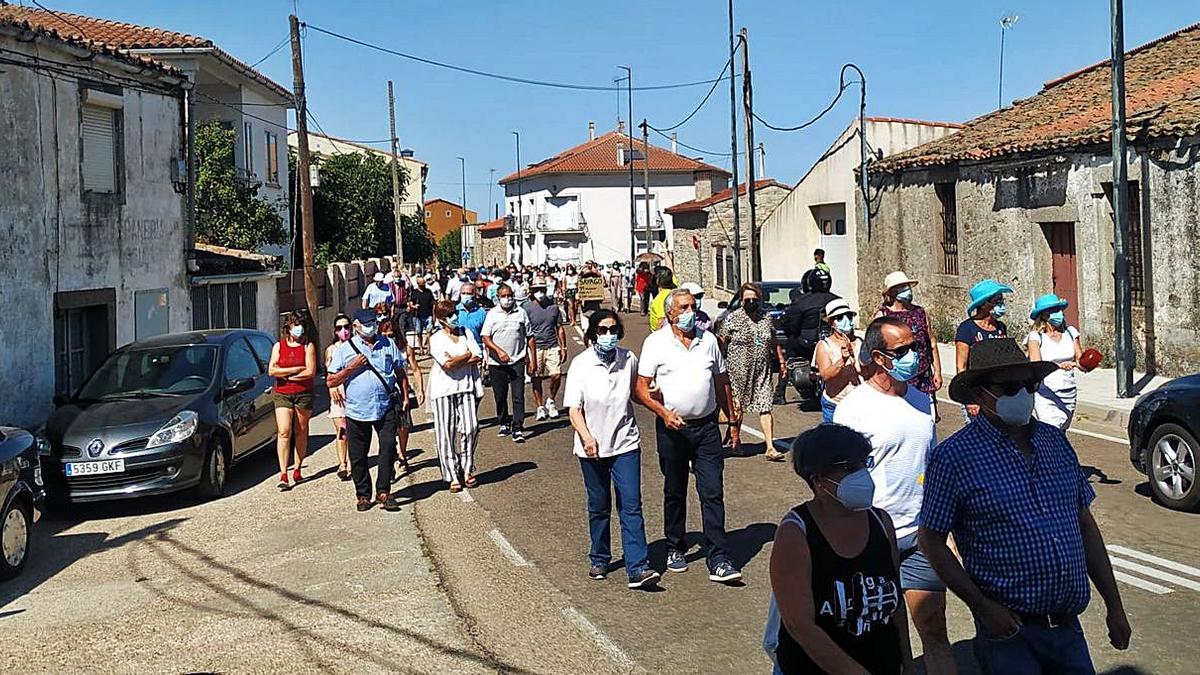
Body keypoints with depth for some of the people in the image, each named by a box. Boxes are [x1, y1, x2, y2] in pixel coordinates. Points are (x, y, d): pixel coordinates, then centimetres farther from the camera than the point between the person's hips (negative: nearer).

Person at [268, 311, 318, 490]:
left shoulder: (308, 346, 4)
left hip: (304, 394, 0)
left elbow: (311, 372, -7)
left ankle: (297, 469, 18)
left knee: (301, 433, 5)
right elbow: (272, 371, -3)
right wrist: (297, 369, -9)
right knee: (283, 432, -10)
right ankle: (283, 474, -14)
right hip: (282, 394, 0)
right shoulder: (278, 346, 9)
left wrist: (286, 375, -6)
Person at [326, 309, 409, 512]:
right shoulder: (345, 349, 4)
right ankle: (363, 495, 18)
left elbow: (400, 373, 19)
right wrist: (351, 368, -10)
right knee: (358, 457, 5)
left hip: (386, 408, 1)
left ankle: (383, 492, 0)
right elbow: (331, 381, 2)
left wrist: (405, 396, 8)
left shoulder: (388, 344, 12)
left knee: (388, 448, -9)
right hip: (357, 410, -1)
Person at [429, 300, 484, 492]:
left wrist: (455, 361, -10)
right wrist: (467, 355, -3)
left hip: (466, 386, 3)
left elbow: (478, 357, 0)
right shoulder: (436, 339, -1)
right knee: (446, 433, -2)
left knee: (471, 427, -4)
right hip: (444, 390, -3)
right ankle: (453, 476, 5)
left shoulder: (466, 333, 12)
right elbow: (447, 364, -15)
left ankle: (467, 469, 13)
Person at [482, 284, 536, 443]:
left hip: (517, 361, -1)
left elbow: (529, 338, 9)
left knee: (518, 396, -6)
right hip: (497, 363, 1)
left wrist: (533, 359, 5)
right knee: (500, 396, 10)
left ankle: (517, 429, -4)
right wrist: (499, 351, -19)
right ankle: (504, 424, 28)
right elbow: (486, 338, -3)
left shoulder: (521, 313, 5)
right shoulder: (492, 314, 2)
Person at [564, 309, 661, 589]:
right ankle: (599, 559, 31)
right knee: (599, 507, 13)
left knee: (631, 506, -6)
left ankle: (637, 568, -8)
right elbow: (573, 409, -11)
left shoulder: (629, 359, 0)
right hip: (592, 448, -1)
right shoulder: (580, 365, -8)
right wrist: (586, 437, -27)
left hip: (626, 443, 1)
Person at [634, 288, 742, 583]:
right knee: (674, 492, 12)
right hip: (672, 427, -2)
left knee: (713, 492, -5)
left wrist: (731, 418, 14)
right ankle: (675, 548, 30)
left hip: (706, 426, 2)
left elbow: (721, 382, 16)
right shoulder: (655, 342, -3)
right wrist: (663, 412, -20)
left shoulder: (708, 340, 8)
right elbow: (641, 389, -6)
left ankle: (719, 560, -5)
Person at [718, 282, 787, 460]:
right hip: (738, 371, -3)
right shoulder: (732, 319, -5)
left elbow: (774, 343, 19)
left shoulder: (767, 318, 7)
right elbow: (721, 344, -4)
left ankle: (770, 447, -5)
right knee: (737, 407, 8)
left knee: (765, 408, -4)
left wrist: (782, 362, 20)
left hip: (762, 372, 3)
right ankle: (735, 439, 31)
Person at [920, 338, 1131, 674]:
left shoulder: (1055, 441, 8)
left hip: (1069, 626, 6)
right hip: (1010, 630, -5)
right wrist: (983, 606, -15)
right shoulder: (954, 456, -10)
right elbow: (931, 541, -9)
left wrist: (1114, 606, 13)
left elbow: (1086, 525, 14)